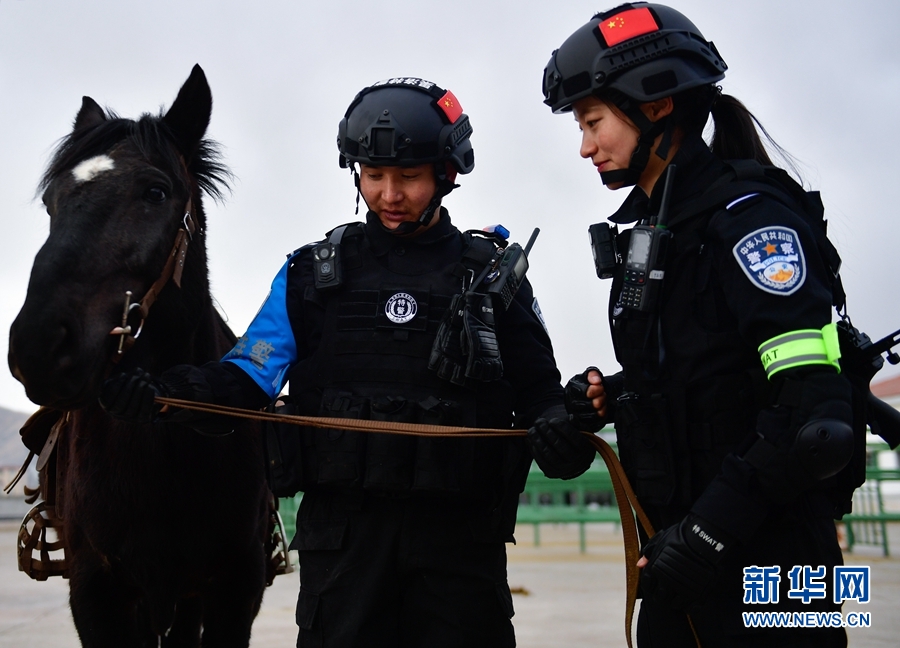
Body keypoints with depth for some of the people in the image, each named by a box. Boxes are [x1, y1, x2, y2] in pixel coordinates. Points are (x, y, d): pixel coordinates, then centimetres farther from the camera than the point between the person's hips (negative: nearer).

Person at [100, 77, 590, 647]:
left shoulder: (493, 274, 7)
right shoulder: (312, 273, 8)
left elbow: (538, 389, 7)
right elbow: (246, 379, 0)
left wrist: (561, 429, -16)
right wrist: (161, 392, -19)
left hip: (461, 535, 0)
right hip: (343, 531, 1)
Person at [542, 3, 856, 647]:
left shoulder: (746, 214, -14)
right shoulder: (647, 229, 12)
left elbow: (816, 417, -22)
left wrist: (709, 531, -20)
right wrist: (612, 395, 2)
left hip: (765, 567, -8)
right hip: (681, 549, 8)